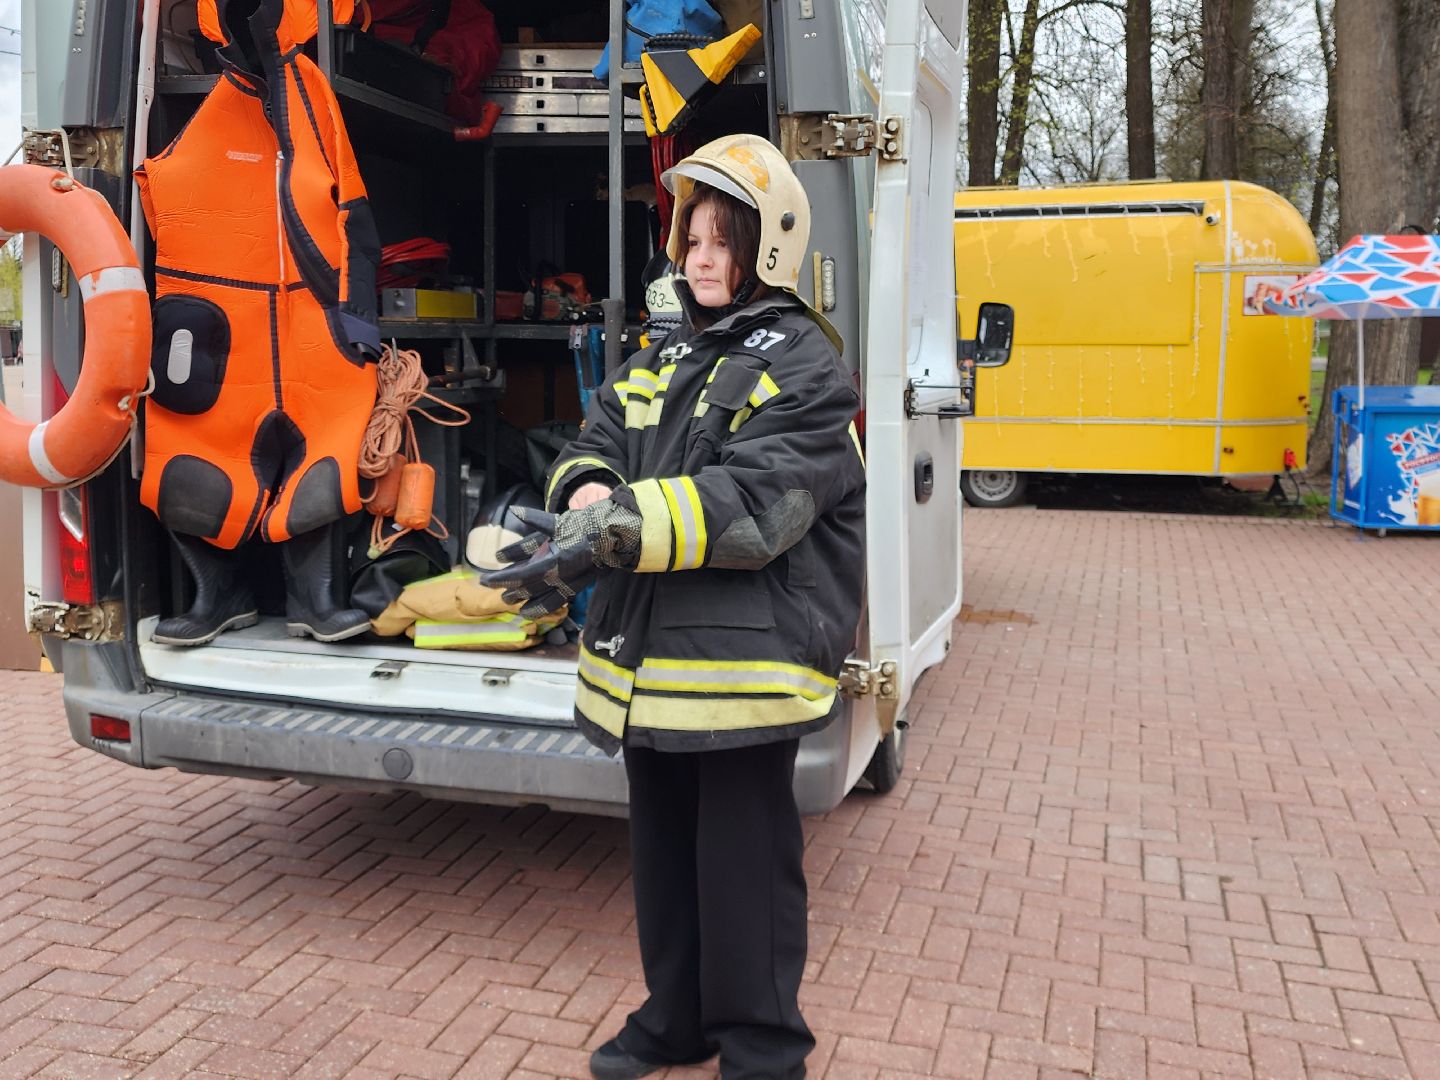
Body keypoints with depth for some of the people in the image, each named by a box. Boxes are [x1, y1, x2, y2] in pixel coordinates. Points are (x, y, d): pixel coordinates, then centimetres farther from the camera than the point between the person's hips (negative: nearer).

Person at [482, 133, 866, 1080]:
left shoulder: (802, 368, -7)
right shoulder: (660, 359, 16)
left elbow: (751, 502, -20)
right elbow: (596, 450, 6)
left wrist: (618, 531, -30)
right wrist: (590, 503, -18)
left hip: (745, 663, -7)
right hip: (647, 658, 7)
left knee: (745, 862, 4)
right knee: (663, 850, 19)